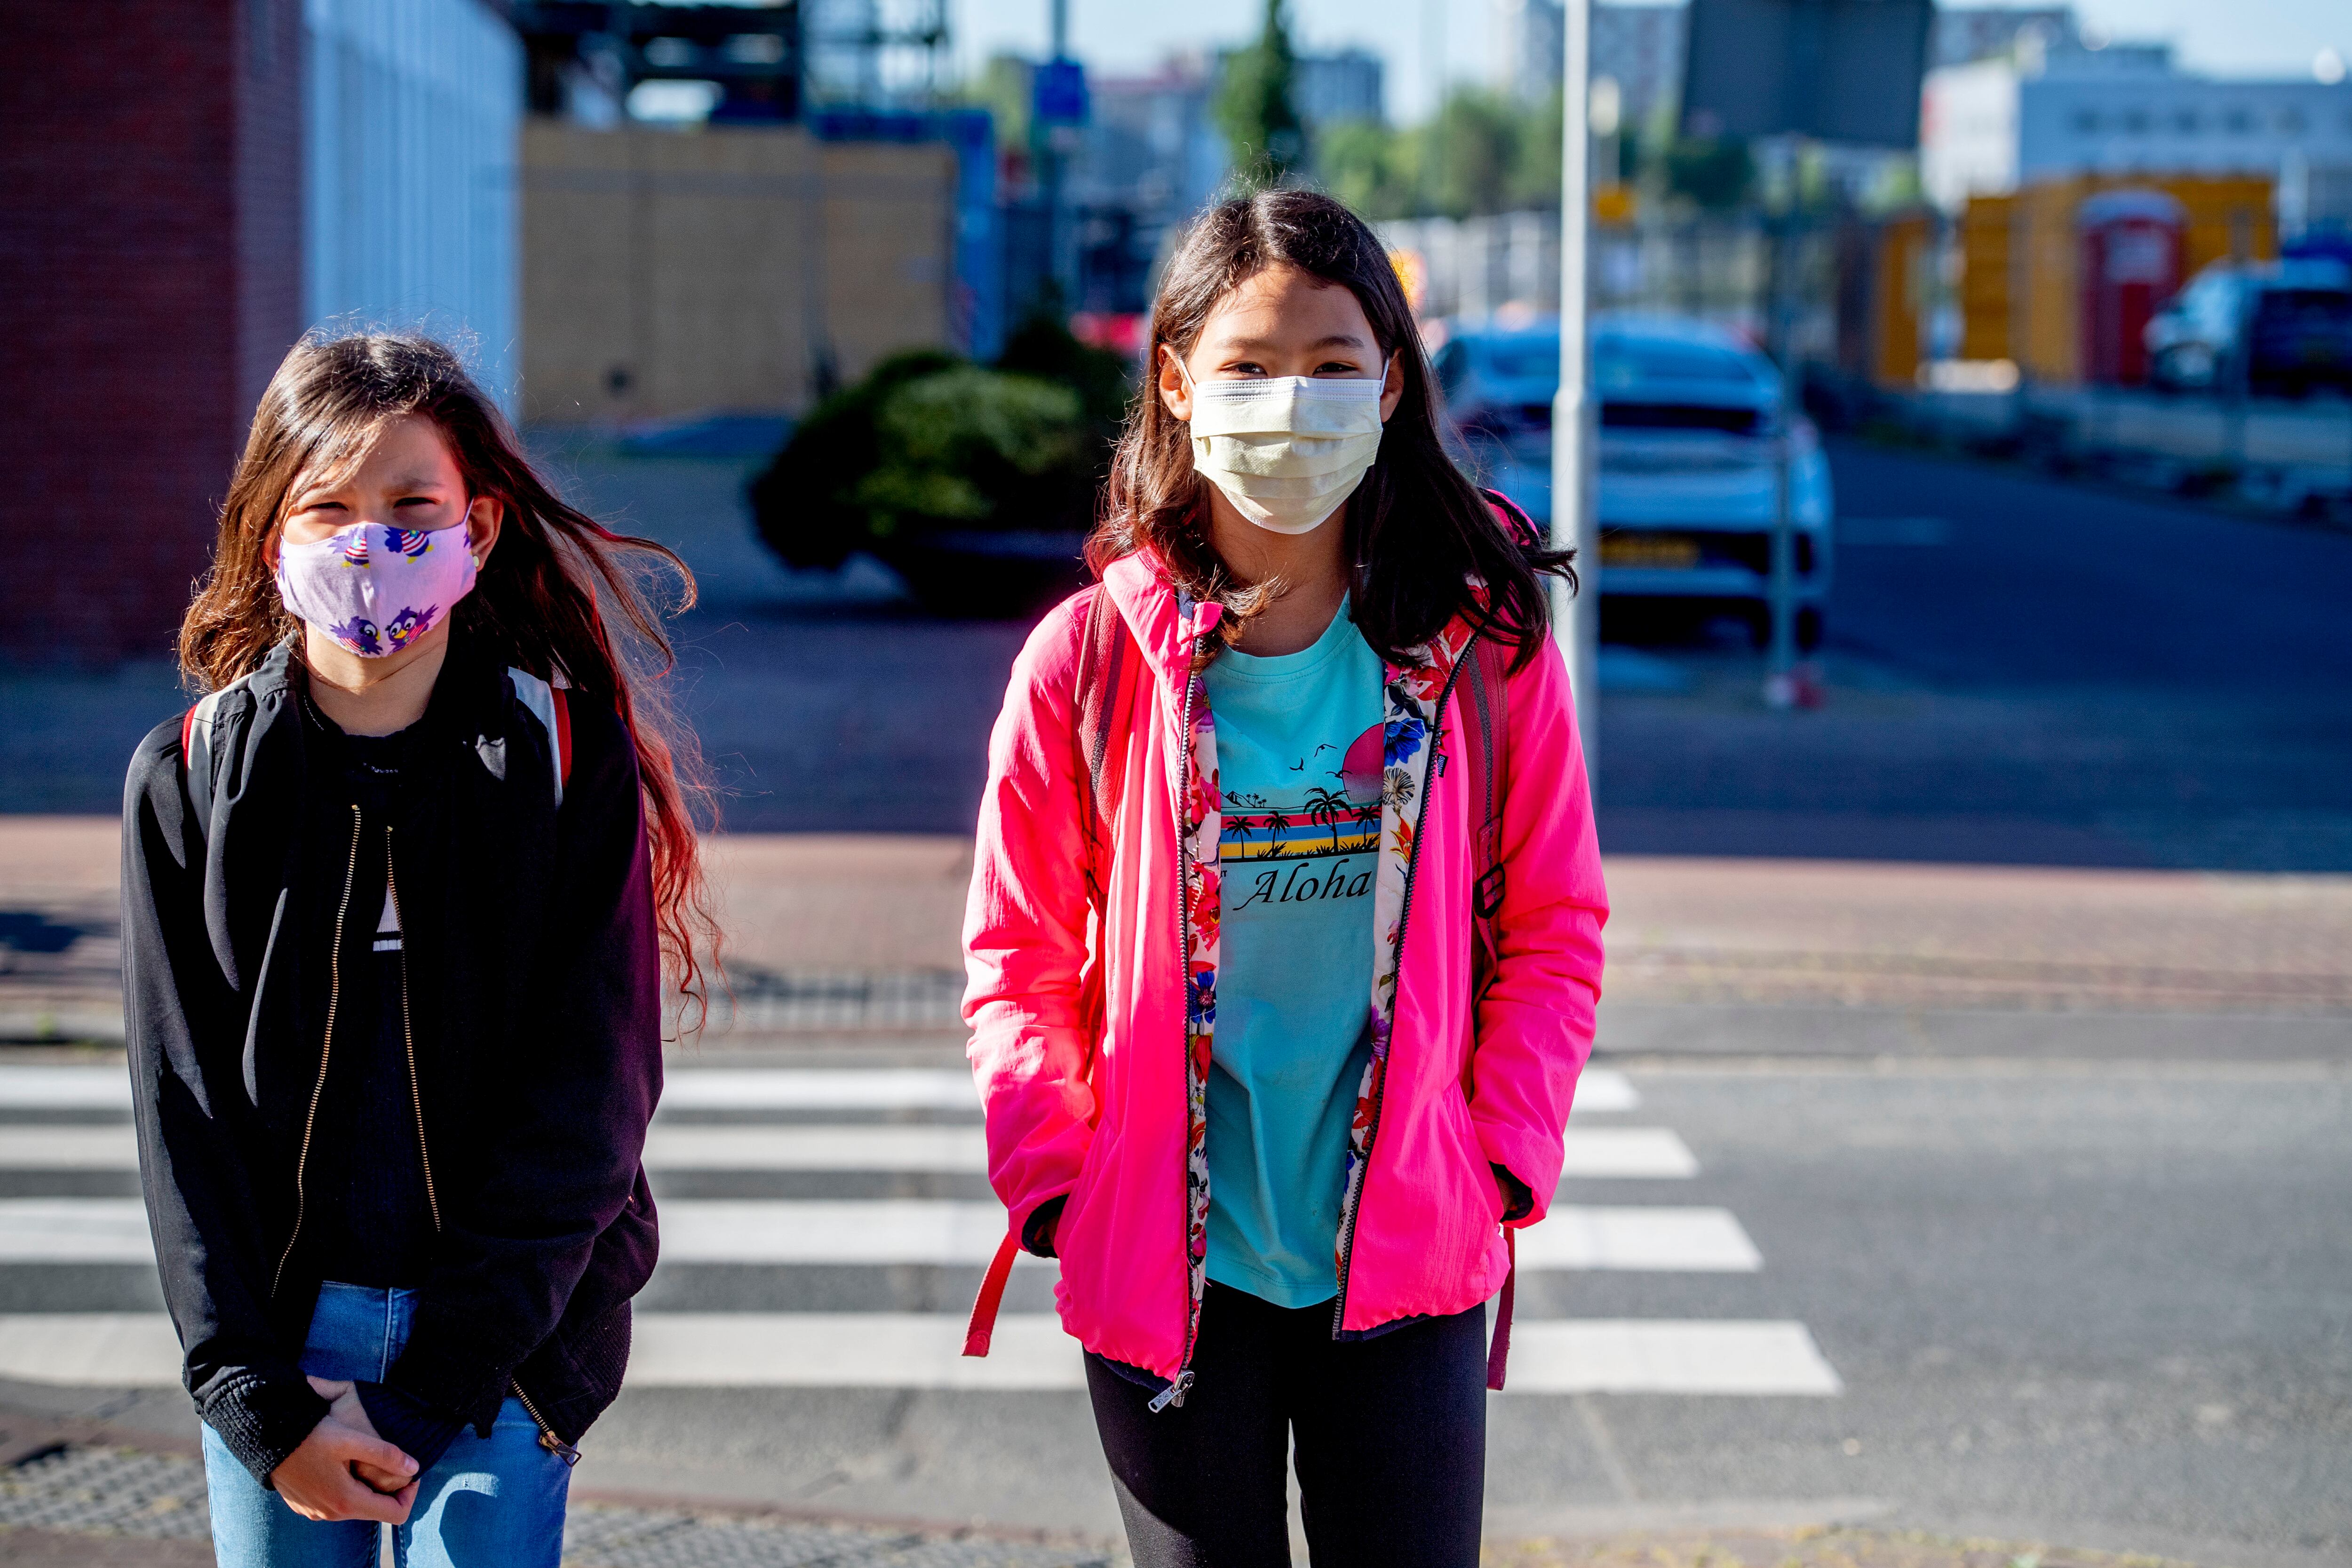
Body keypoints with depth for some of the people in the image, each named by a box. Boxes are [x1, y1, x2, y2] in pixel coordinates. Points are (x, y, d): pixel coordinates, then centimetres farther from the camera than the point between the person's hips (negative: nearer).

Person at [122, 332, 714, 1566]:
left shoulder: (571, 762, -6)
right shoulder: (191, 780, 0)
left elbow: (586, 1104, -8)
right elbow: (183, 1107, -2)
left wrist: (419, 1390, -12)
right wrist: (262, 1404, -11)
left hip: (504, 1340, -2)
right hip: (272, 1339, 2)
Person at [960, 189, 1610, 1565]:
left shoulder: (1484, 649, -1)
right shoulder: (1089, 660, -4)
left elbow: (1554, 931, 5)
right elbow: (1021, 958, 3)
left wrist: (1505, 1157, -4)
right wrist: (1059, 1180, -6)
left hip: (1408, 1260, 0)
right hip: (1171, 1270, 0)